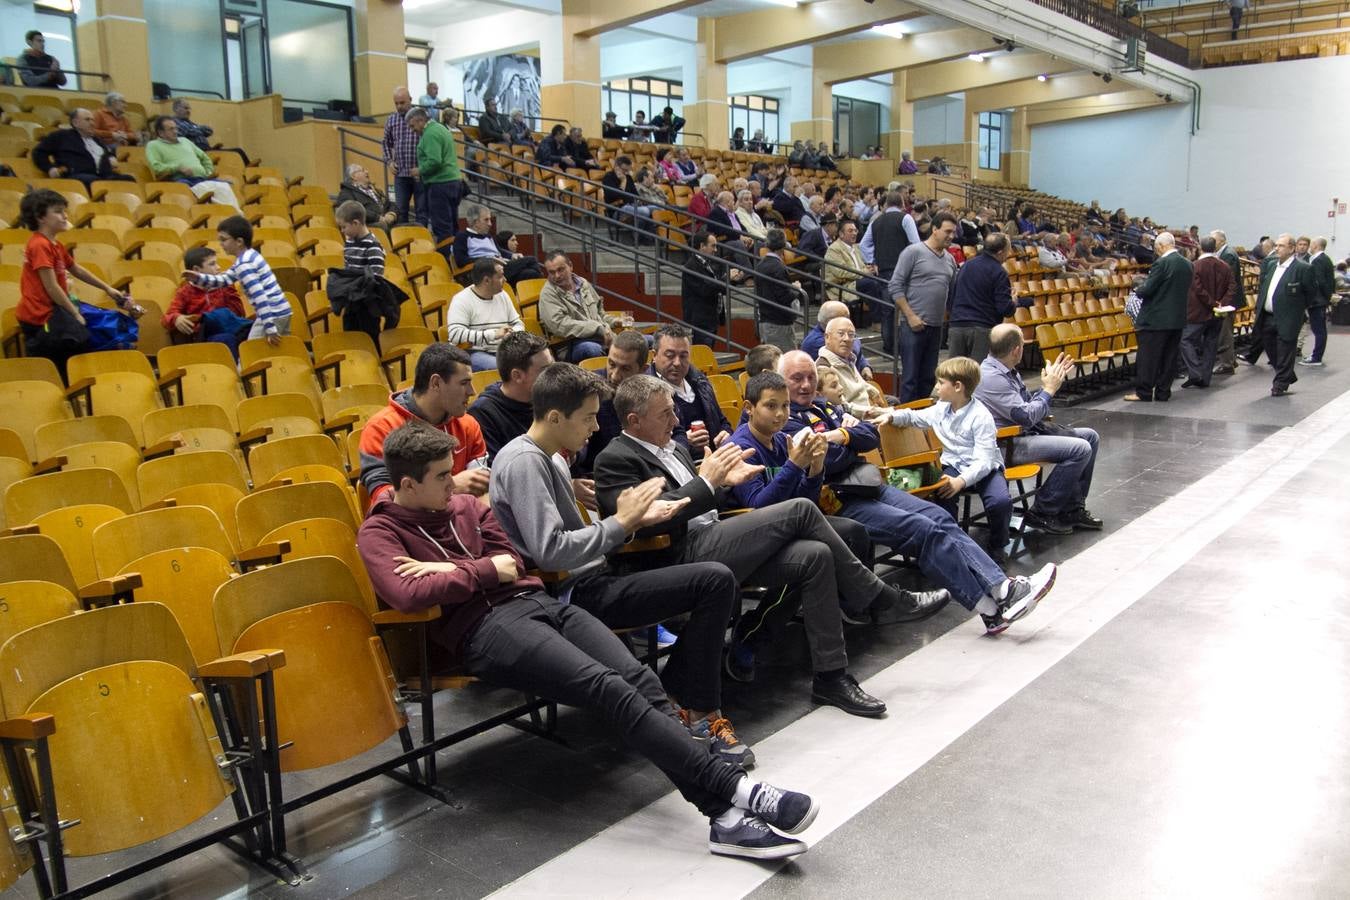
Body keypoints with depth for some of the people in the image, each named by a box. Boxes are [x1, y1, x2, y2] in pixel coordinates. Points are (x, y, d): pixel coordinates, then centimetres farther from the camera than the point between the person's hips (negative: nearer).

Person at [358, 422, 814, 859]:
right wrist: (484, 570, -7)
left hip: (536, 601, 6)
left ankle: (725, 814, -26)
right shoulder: (379, 532, 4)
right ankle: (735, 786, -28)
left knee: (640, 678, -19)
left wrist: (450, 569, -2)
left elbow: (512, 561, 14)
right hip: (482, 629, -6)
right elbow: (407, 594, -17)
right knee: (610, 688, -27)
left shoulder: (465, 505, 21)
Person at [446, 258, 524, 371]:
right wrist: (494, 334, -23)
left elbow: (518, 324, 22)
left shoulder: (503, 296, 13)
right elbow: (455, 334, -20)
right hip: (474, 353, -6)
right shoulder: (462, 300, -7)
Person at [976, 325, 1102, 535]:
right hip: (1008, 445, -11)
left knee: (1090, 437, 10)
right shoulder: (991, 377, -21)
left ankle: (1073, 508, 13)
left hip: (1026, 431, 11)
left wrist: (1055, 381, 10)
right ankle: (1042, 513, -9)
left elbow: (1028, 403, 20)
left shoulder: (1007, 371, 11)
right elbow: (1026, 416, -22)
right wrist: (1049, 389, -9)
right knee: (1080, 449, -20)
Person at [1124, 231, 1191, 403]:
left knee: (1148, 356, -1)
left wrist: (1138, 290, 4)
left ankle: (1144, 393, 2)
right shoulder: (1187, 264, 8)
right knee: (1169, 356, 11)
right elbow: (1185, 290, 16)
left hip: (1157, 318, -8)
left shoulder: (1162, 263, -16)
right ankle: (1163, 392, 14)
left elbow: (1148, 290, -18)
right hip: (1178, 318, 8)